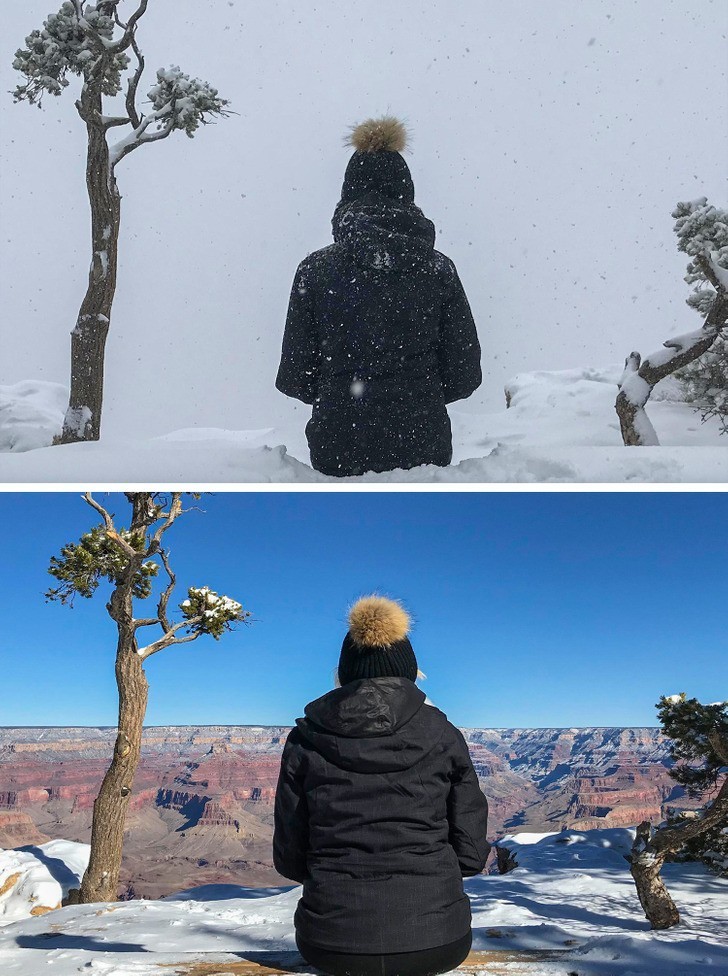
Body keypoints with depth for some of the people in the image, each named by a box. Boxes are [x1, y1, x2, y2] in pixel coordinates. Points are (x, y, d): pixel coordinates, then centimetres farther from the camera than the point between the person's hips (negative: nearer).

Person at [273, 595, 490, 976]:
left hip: (333, 944, 0)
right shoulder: (442, 735, -2)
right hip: (435, 943, 0)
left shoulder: (306, 739, -1)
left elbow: (289, 858, 3)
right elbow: (470, 852, 0)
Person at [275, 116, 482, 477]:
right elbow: (464, 373, 2)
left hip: (338, 450, -1)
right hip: (423, 447, 1)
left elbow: (295, 376, -1)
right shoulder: (439, 269, -3)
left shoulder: (316, 269, -6)